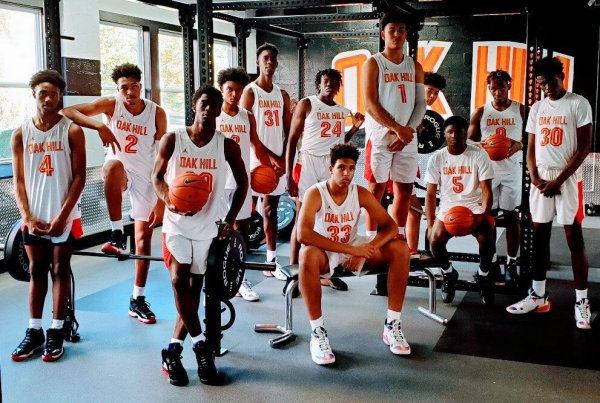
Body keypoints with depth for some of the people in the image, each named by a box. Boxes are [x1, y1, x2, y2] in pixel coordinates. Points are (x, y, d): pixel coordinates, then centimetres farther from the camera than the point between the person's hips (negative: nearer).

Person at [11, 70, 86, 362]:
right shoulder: (20, 135, 4)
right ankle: (34, 331, 17)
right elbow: (18, 181, 4)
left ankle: (56, 332, 12)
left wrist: (61, 216, -13)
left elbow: (79, 178, -7)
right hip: (33, 216, 3)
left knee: (60, 270, 5)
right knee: (36, 271, 9)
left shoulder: (72, 131, -4)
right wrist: (28, 216, -8)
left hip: (64, 216, -3)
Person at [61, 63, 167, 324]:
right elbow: (67, 111, -21)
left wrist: (162, 199, -14)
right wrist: (100, 126, -37)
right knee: (113, 166, -40)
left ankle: (137, 300, 15)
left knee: (144, 237, 3)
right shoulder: (111, 104, -11)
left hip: (145, 177, 1)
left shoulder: (157, 113, -11)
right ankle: (116, 234, -31)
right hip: (120, 171, -1)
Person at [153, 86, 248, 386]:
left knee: (194, 287, 6)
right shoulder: (172, 140, -5)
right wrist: (168, 200, -19)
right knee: (179, 280, -18)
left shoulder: (227, 146, -4)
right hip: (177, 222, -1)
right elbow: (157, 175, 2)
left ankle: (173, 351, 17)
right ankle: (201, 346, -4)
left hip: (207, 225, 2)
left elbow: (243, 183, 8)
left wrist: (231, 219, 1)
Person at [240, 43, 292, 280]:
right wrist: (270, 157, -14)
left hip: (278, 160, 6)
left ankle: (271, 261, 17)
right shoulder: (250, 92, -3)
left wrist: (283, 158, -3)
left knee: (271, 210, 11)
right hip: (256, 159, -6)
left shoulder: (282, 95, 14)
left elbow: (288, 131, 12)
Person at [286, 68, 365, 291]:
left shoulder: (342, 111, 13)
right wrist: (288, 174, -11)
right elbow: (292, 139, -5)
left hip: (333, 164, 5)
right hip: (309, 162, -5)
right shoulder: (307, 104, -2)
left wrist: (355, 128, 2)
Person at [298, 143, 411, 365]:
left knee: (400, 249, -17)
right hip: (325, 253, -4)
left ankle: (392, 325, -10)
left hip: (355, 249, 4)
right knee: (308, 254, -40)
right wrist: (350, 249, -38)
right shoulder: (315, 193, -20)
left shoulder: (361, 193, -8)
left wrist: (365, 251, -30)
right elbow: (303, 234, -34)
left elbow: (390, 226, -10)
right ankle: (317, 333, -29)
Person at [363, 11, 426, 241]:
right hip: (380, 136, -5)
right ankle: (372, 240, 3)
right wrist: (399, 129, -14)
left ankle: (398, 239, 19)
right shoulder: (373, 64, -2)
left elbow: (420, 104, 9)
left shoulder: (415, 66, 12)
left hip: (408, 138, 5)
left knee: (405, 189, 8)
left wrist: (408, 131, -7)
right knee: (376, 188, -2)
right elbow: (371, 105, -10)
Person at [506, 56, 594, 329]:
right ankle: (538, 296, 14)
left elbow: (584, 147, -8)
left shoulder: (578, 104, -3)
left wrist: (559, 180, -12)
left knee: (574, 237, -4)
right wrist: (535, 179, -4)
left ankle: (581, 301, 1)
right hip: (540, 179, 5)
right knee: (540, 235, 7)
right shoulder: (536, 108, 11)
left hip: (568, 178, -5)